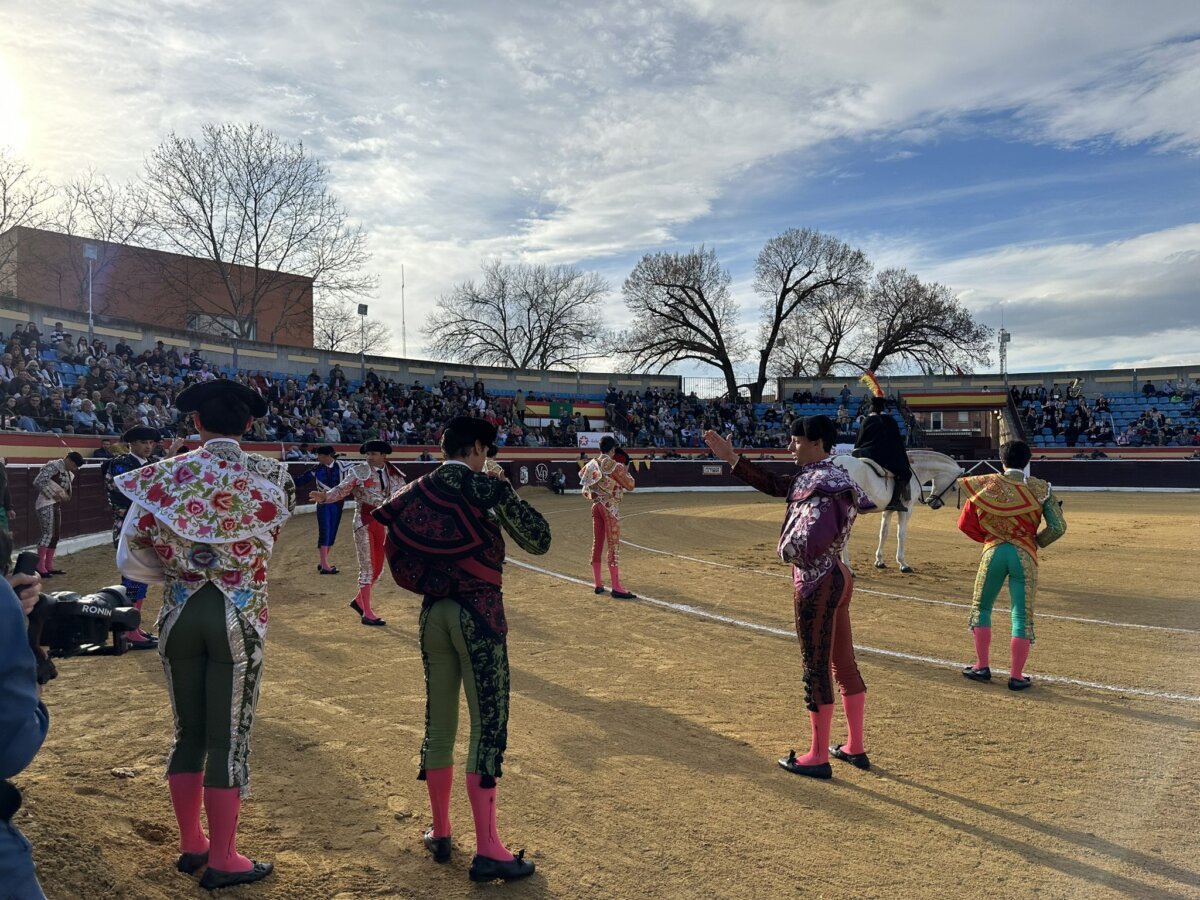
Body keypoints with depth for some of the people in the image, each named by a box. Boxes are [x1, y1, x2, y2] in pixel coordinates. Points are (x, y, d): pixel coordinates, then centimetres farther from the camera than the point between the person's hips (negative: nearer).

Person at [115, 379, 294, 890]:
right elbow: (271, 534, 2)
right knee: (229, 739, 7)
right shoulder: (272, 477, -9)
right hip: (239, 616, -3)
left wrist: (178, 571, 14)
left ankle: (191, 845, 32)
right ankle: (222, 861, 19)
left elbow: (131, 555, -1)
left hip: (181, 613, 3)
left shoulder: (167, 475, -4)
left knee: (188, 733, 18)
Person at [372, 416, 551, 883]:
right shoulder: (488, 487, -10)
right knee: (488, 725, 0)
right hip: (478, 612, -6)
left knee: (438, 723, 15)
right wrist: (505, 492, 4)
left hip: (432, 611, 6)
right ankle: (487, 849, 4)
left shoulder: (415, 492, 5)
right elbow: (539, 540, -5)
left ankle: (440, 833, 28)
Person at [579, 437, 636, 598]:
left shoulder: (591, 464, 6)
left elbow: (582, 473, 25)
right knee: (614, 545, -7)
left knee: (597, 544, 11)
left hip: (596, 505, 7)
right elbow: (630, 485, -5)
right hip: (610, 507, -7)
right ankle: (616, 587, -9)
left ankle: (598, 584, 16)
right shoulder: (615, 466, -12)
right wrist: (625, 471, 10)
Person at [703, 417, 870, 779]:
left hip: (816, 584, -10)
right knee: (843, 664, 17)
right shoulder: (813, 475, 9)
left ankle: (818, 757, 13)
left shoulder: (823, 482, -21)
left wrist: (788, 549, -12)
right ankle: (855, 748, 29)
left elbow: (813, 539, -32)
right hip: (838, 577, 10)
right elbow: (773, 484, 15)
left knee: (816, 670, 1)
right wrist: (730, 457, 11)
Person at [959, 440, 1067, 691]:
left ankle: (981, 667, 18)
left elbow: (965, 522, 1)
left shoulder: (988, 484, 0)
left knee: (981, 608, 17)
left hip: (993, 552, 0)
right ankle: (1016, 675, 11)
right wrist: (1036, 541, 10)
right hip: (1025, 556, 0)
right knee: (1022, 616, 7)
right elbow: (1058, 527, -6)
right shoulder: (1040, 488, 0)